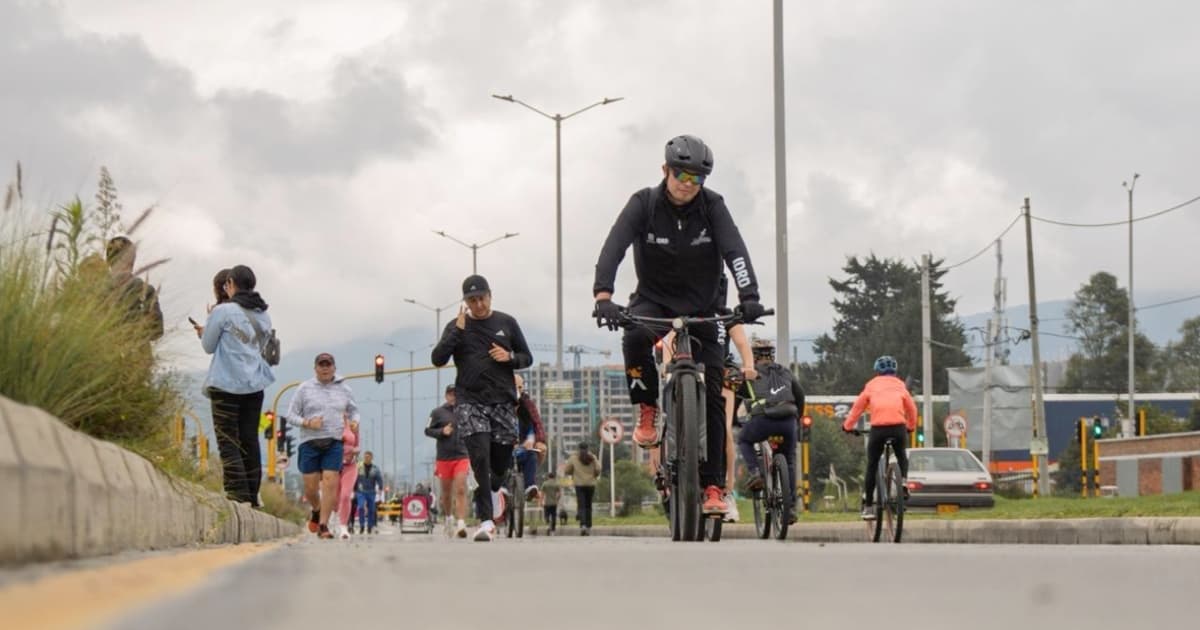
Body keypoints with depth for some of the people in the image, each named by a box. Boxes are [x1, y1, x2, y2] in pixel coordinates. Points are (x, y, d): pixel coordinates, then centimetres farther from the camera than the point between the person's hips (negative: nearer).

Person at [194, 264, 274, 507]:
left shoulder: (223, 311, -9)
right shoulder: (263, 315, 10)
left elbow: (208, 346, -1)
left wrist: (204, 333, 22)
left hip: (227, 384, -6)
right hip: (255, 385, 6)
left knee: (228, 441, -3)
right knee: (250, 440, 10)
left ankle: (238, 494, -13)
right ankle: (252, 498, 10)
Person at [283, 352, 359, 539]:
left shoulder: (344, 389, 10)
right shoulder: (304, 389, 4)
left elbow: (353, 411, 24)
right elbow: (291, 415, 4)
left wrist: (354, 422, 2)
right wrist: (308, 423, -13)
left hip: (334, 443, 1)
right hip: (310, 443, -1)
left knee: (330, 483, -13)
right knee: (310, 487, 0)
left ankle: (323, 525, -10)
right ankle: (316, 511, 33)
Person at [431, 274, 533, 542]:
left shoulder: (506, 323, 10)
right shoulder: (456, 326, 6)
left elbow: (527, 358, 15)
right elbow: (438, 359, -5)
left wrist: (510, 357, -6)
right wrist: (458, 331, -12)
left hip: (503, 402, 2)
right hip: (470, 402, -2)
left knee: (501, 460, 6)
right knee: (480, 457, -16)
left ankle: (493, 490, 42)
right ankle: (486, 520, -19)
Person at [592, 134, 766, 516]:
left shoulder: (712, 206, -12)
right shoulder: (644, 204, -14)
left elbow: (735, 251, -26)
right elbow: (614, 247, -27)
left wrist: (749, 298, -44)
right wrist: (603, 296, -44)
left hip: (701, 308, 1)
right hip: (653, 300, -1)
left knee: (713, 397, -6)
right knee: (636, 335, -37)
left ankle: (713, 485, 0)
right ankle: (647, 409, -12)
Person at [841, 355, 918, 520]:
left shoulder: (872, 385, 19)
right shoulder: (900, 385, 21)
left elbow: (858, 406, 20)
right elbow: (911, 408, 24)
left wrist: (848, 426, 31)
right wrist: (911, 426, 41)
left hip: (878, 427, -1)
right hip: (898, 426, 1)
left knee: (872, 465, 10)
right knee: (902, 456, 27)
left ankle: (868, 506, 7)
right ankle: (903, 480, -2)